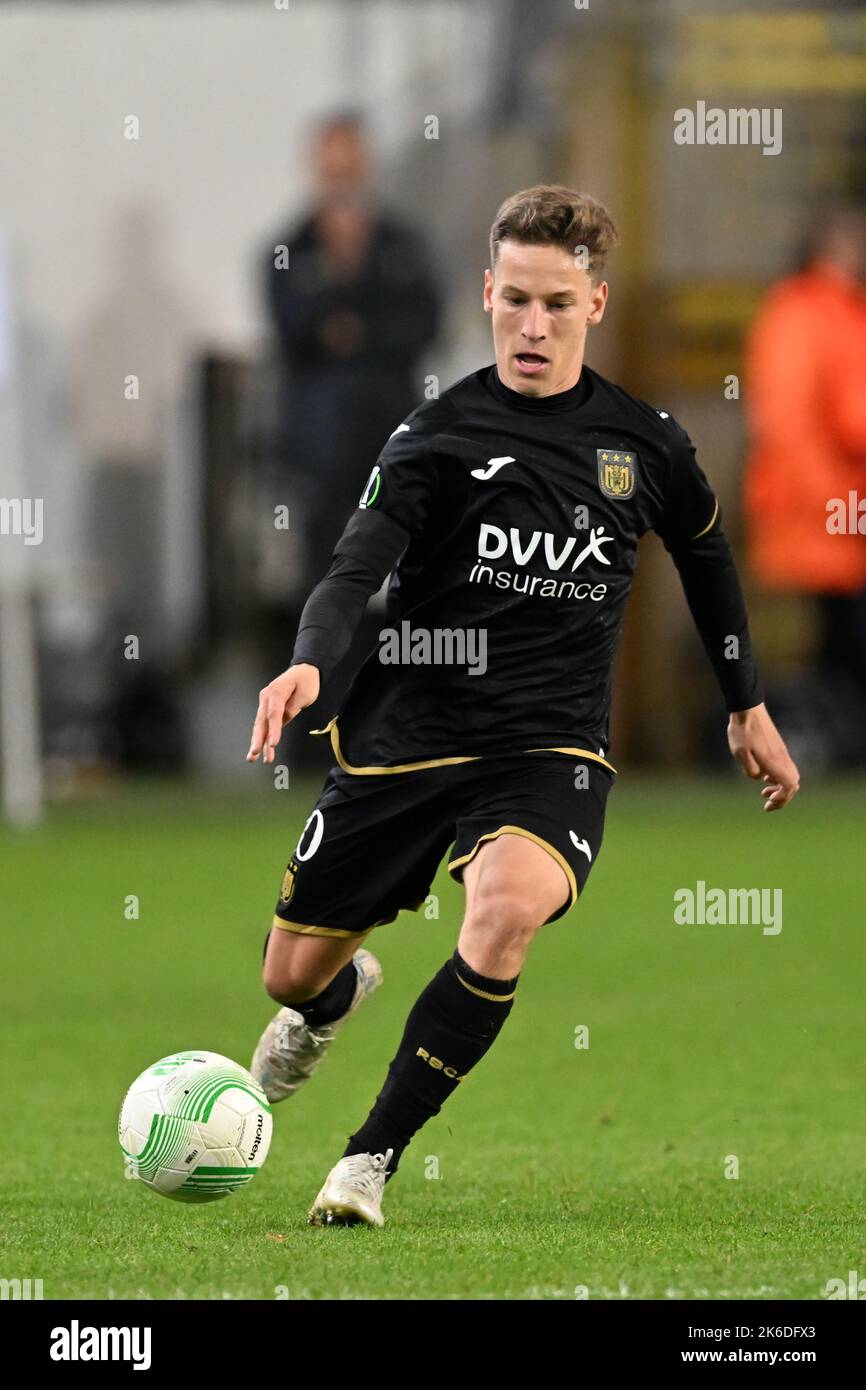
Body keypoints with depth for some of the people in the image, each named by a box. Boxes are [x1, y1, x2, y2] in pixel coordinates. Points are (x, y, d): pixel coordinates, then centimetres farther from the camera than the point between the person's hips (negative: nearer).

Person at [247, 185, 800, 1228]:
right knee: (293, 975, 8)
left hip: (549, 748, 0)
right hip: (408, 735, 0)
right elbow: (356, 568, -18)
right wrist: (307, 664, -38)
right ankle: (339, 998, 51)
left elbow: (706, 559, 23)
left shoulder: (645, 443, 3)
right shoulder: (438, 435, -5)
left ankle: (374, 1155, -20)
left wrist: (747, 707, 29)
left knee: (508, 909, -33)